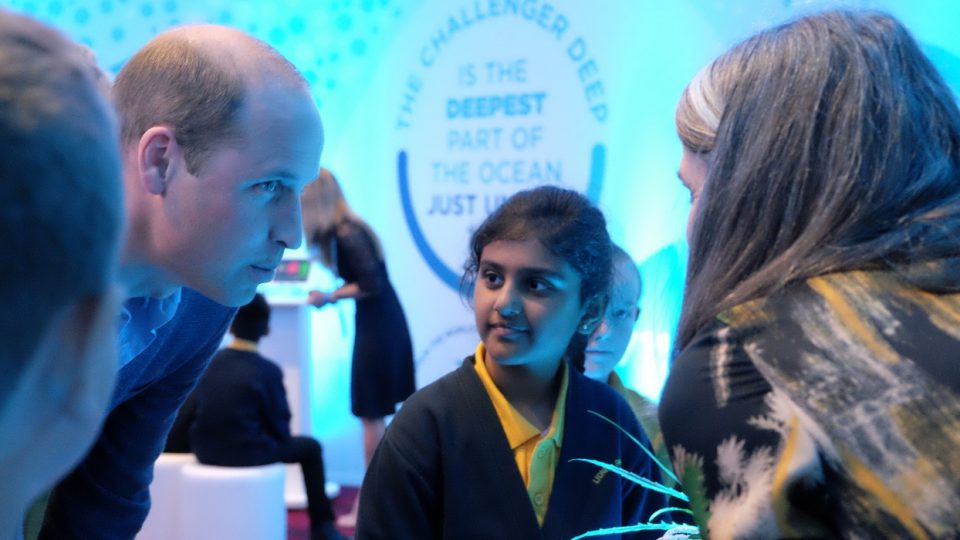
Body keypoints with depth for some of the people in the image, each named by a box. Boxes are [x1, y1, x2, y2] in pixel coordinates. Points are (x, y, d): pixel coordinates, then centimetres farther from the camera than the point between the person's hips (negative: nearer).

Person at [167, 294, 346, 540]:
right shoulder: (268, 370, -11)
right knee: (310, 447, 16)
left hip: (205, 451, 5)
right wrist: (277, 439, 15)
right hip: (249, 453, -4)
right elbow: (280, 429, -7)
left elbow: (188, 414, 6)